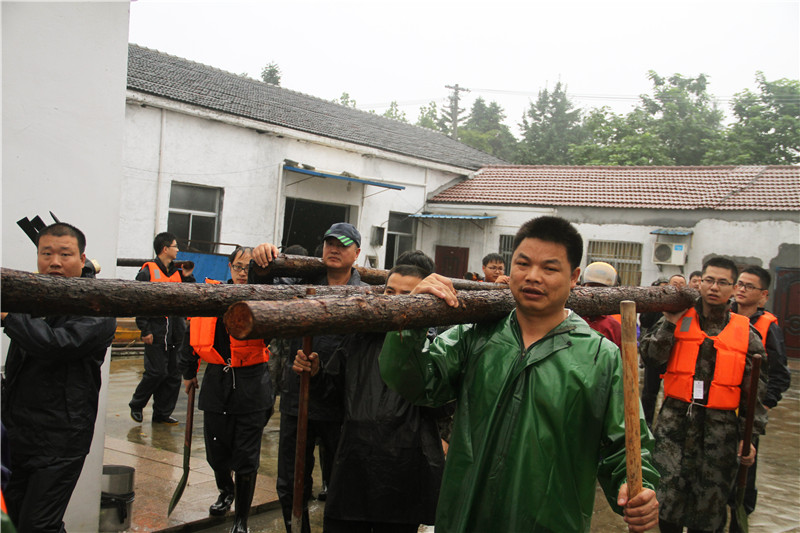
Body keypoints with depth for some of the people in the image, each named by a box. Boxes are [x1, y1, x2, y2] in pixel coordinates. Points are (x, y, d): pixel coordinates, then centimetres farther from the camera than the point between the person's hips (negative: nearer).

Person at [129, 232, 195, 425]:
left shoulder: (178, 271, 14)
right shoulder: (148, 271, -3)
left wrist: (187, 277, 1)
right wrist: (145, 330, -10)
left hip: (176, 332, 6)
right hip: (157, 331, -6)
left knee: (174, 374, 6)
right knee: (157, 372, -7)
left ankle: (162, 413, 16)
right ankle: (136, 405, 16)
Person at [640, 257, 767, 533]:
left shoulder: (746, 334, 5)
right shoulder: (680, 319, 4)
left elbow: (753, 391, 6)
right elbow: (651, 355, -8)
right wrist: (670, 322, -15)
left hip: (721, 427, 1)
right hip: (675, 419, 0)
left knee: (710, 498, 10)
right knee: (668, 489, 0)